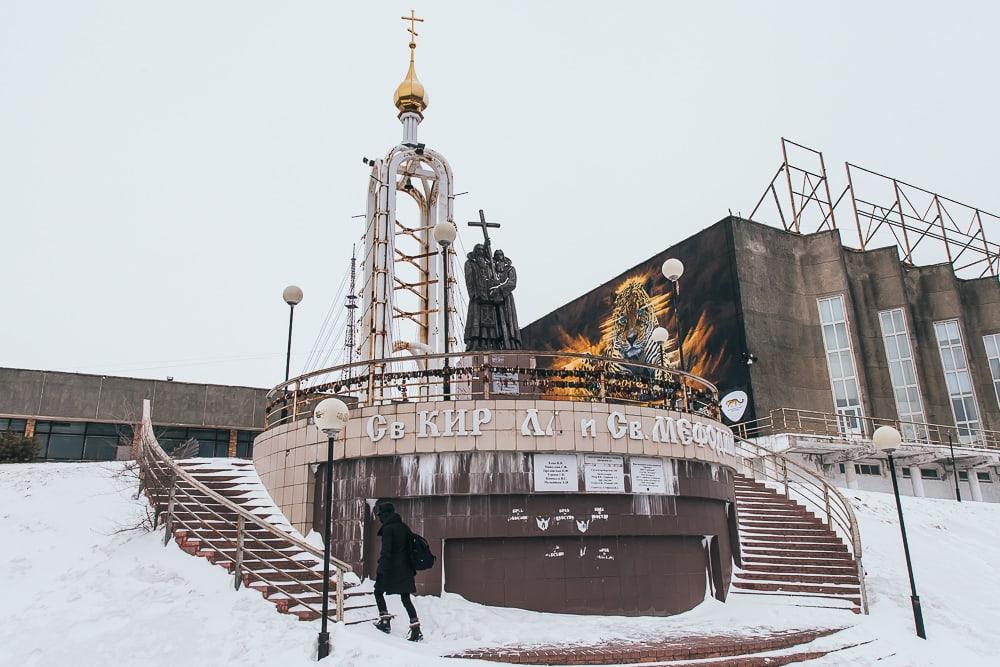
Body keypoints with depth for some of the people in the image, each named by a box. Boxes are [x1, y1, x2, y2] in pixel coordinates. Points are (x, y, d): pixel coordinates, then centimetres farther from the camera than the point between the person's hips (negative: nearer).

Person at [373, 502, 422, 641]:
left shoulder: (387, 529, -11)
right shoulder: (404, 527, 12)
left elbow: (386, 551, -18)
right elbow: (412, 547, 16)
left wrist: (380, 570, -17)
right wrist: (413, 569, 22)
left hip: (392, 568, -7)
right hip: (405, 569, 7)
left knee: (378, 591, 14)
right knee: (406, 599, 8)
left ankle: (385, 620, 8)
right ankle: (416, 629, 1)